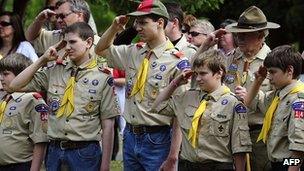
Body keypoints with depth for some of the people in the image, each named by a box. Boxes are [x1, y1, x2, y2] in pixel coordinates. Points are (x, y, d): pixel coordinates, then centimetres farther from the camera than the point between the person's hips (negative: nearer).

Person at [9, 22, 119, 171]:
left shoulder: (102, 79, -2)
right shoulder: (54, 72, 9)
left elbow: (108, 125, -2)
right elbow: (15, 86, 9)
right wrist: (42, 60, 5)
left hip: (84, 152, -3)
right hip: (55, 151, 3)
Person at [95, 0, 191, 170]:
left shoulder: (177, 62, -12)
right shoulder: (134, 52, 9)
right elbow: (101, 50, 23)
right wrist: (115, 27, 5)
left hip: (157, 141, -7)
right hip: (130, 136, 7)